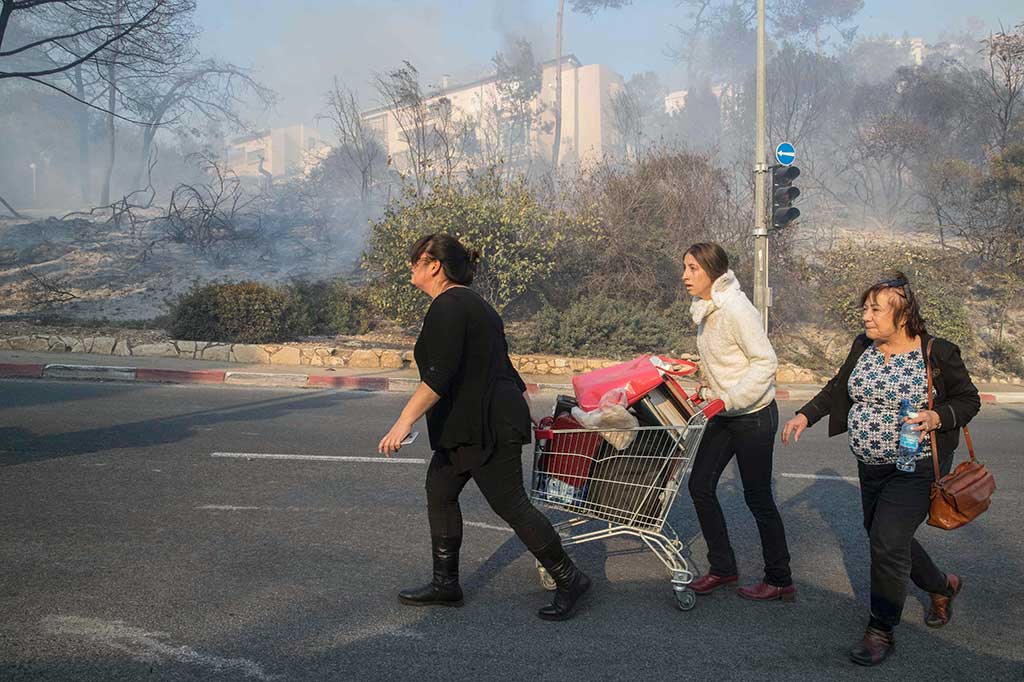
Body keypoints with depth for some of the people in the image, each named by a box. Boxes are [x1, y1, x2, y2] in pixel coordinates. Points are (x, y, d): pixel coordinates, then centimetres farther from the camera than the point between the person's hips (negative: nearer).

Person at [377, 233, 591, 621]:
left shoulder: (448, 306, -15)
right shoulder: (471, 303, 17)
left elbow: (438, 374, -25)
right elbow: (500, 365, 22)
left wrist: (404, 422, -25)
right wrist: (522, 401, 28)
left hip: (488, 425, -11)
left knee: (510, 504, -5)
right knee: (439, 490, 12)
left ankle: (569, 580, 7)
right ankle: (445, 585, 19)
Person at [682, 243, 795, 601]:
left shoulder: (736, 309, -20)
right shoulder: (706, 309, 7)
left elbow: (766, 362, -23)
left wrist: (727, 400, -26)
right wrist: (708, 393, 8)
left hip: (753, 415, -9)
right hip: (724, 415, 9)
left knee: (758, 497, 1)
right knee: (700, 485, 7)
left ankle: (780, 581, 17)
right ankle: (722, 568, 21)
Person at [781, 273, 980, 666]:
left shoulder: (938, 354, -12)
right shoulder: (863, 347, 3)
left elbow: (968, 400, -5)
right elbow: (839, 388, 13)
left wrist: (936, 418, -23)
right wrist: (805, 415, 0)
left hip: (916, 468, -7)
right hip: (871, 467, 7)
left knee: (887, 543, -12)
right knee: (884, 539, 16)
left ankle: (881, 632, 5)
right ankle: (942, 586, 43)